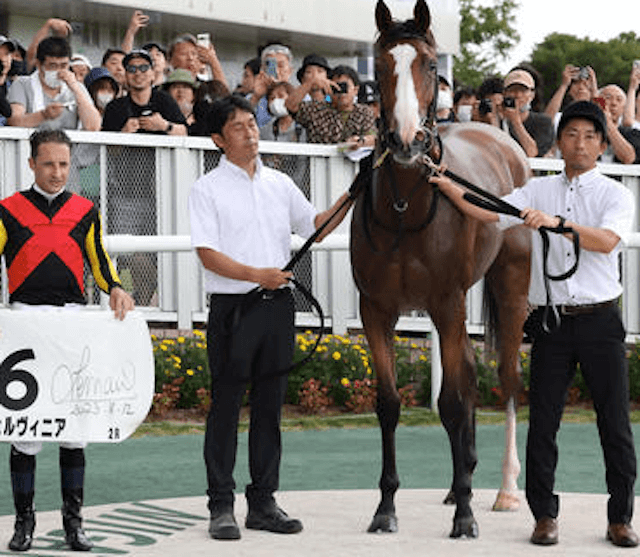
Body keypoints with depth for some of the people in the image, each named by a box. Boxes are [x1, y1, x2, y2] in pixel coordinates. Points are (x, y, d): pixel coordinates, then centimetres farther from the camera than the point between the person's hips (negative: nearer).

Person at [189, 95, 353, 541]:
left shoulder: (280, 184, 12)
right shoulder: (209, 189, -3)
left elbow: (315, 226, 16)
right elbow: (207, 253, -10)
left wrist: (349, 199, 2)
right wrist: (256, 275, -21)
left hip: (277, 304, 5)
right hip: (232, 306, -5)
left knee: (270, 405, 8)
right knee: (226, 406, -1)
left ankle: (263, 503, 15)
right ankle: (221, 505, 4)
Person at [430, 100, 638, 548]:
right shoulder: (539, 191, 10)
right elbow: (489, 214, 0)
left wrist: (556, 222, -29)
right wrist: (447, 186, -13)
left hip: (600, 320, -2)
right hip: (552, 321, 2)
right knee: (543, 421, 2)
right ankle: (545, 515, 11)